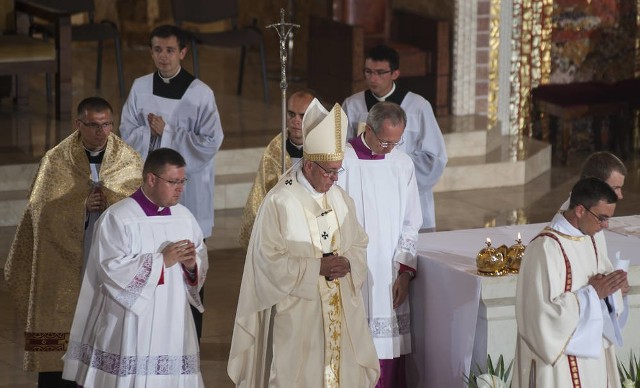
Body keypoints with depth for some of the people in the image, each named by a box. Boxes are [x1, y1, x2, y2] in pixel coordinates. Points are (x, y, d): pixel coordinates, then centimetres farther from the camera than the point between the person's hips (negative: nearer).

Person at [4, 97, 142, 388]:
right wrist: (83, 206, -16)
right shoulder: (55, 161, 2)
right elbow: (42, 211, -3)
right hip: (66, 269, -1)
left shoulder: (130, 160, 5)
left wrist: (105, 200, -15)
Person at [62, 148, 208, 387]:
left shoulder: (184, 217, 10)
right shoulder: (117, 218, -8)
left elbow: (202, 262, 12)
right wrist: (162, 260, -18)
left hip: (172, 327, 5)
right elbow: (113, 269, -17)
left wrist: (192, 265, -11)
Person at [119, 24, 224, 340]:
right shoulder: (140, 88, 2)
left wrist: (166, 132, -13)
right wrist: (154, 132, -14)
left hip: (188, 186, -3)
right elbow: (128, 134, 4)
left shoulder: (200, 93, -9)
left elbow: (210, 143, -13)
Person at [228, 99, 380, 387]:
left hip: (341, 311, 6)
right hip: (297, 316, -6)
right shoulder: (279, 202, -13)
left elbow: (359, 244, 13)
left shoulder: (339, 198, 7)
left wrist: (348, 263, -9)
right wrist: (318, 268, -18)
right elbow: (270, 261, -15)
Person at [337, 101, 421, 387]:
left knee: (389, 353, 3)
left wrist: (405, 271, 1)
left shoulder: (402, 164, 7)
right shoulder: (342, 162, -7)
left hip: (390, 280, 4)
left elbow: (410, 224, 10)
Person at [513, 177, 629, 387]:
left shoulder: (594, 237, 4)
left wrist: (612, 286, -6)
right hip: (562, 355, -8)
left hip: (594, 349, 8)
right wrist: (593, 293, -23)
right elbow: (544, 313, -25)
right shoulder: (546, 248, -23)